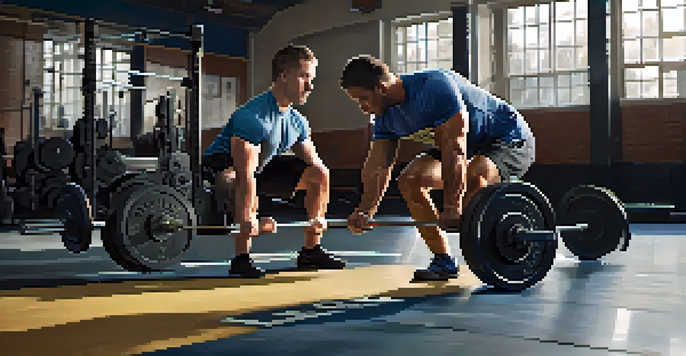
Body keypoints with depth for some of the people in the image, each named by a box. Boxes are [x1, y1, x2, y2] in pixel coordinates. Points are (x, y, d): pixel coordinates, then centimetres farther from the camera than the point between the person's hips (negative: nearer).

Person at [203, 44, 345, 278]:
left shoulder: (298, 122, -2)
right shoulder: (253, 116, -29)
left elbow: (314, 165, 5)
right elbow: (245, 173, -37)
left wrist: (317, 216, 0)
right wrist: (248, 218, -42)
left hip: (263, 166, 9)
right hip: (221, 166, -8)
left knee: (321, 175, 3)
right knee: (246, 186, -43)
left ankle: (311, 251, 9)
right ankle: (241, 259, -27)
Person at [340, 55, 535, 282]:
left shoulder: (435, 88, -31)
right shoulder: (387, 115, -4)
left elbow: (455, 149, -37)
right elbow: (377, 166, -3)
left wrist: (452, 208, -41)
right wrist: (365, 211, -15)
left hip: (511, 138, -9)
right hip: (475, 145, 9)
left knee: (473, 180, -37)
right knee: (409, 180, -3)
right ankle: (444, 262, 0)